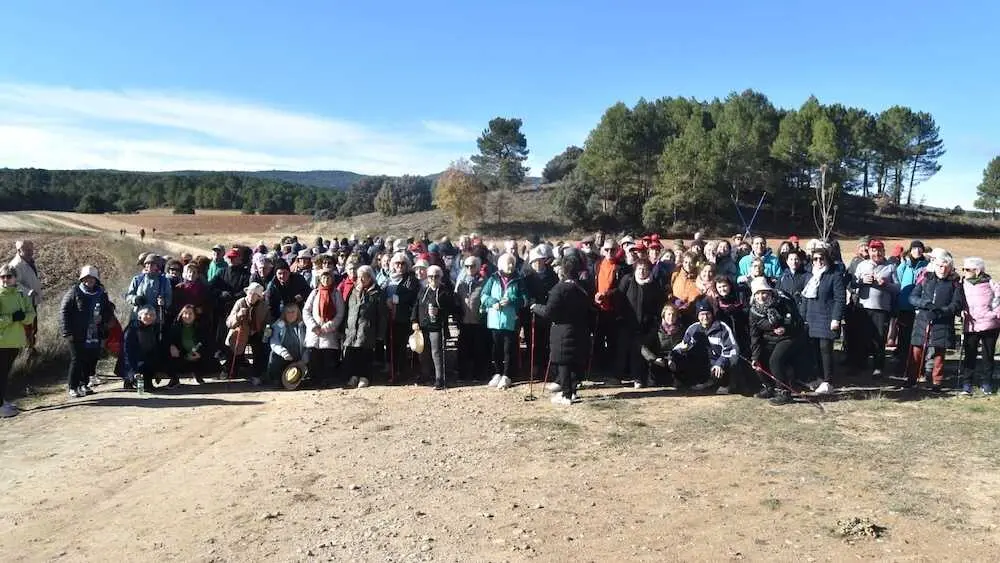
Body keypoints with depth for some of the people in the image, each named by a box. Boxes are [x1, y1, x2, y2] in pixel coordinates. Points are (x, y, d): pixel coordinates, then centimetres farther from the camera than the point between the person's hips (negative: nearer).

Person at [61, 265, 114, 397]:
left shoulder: (101, 294, 10)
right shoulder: (74, 292, -3)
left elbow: (108, 311, 22)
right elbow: (64, 311, -5)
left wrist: (104, 323, 3)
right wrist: (67, 332, -10)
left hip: (95, 335, 5)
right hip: (77, 335, -4)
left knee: (92, 359, 7)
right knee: (77, 360, -2)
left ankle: (84, 384, 23)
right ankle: (73, 387, 9)